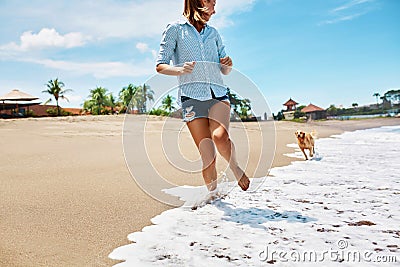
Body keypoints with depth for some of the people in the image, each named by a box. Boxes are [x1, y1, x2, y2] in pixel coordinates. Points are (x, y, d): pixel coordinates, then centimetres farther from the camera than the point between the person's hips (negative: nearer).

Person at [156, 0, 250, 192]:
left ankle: (235, 167, 3)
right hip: (191, 97, -2)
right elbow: (160, 66, 1)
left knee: (220, 137, -26)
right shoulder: (175, 29, 7)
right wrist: (180, 70, -19)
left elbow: (224, 71, 24)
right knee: (207, 156, -5)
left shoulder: (213, 33, 19)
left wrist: (228, 65, 0)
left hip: (218, 93, 3)